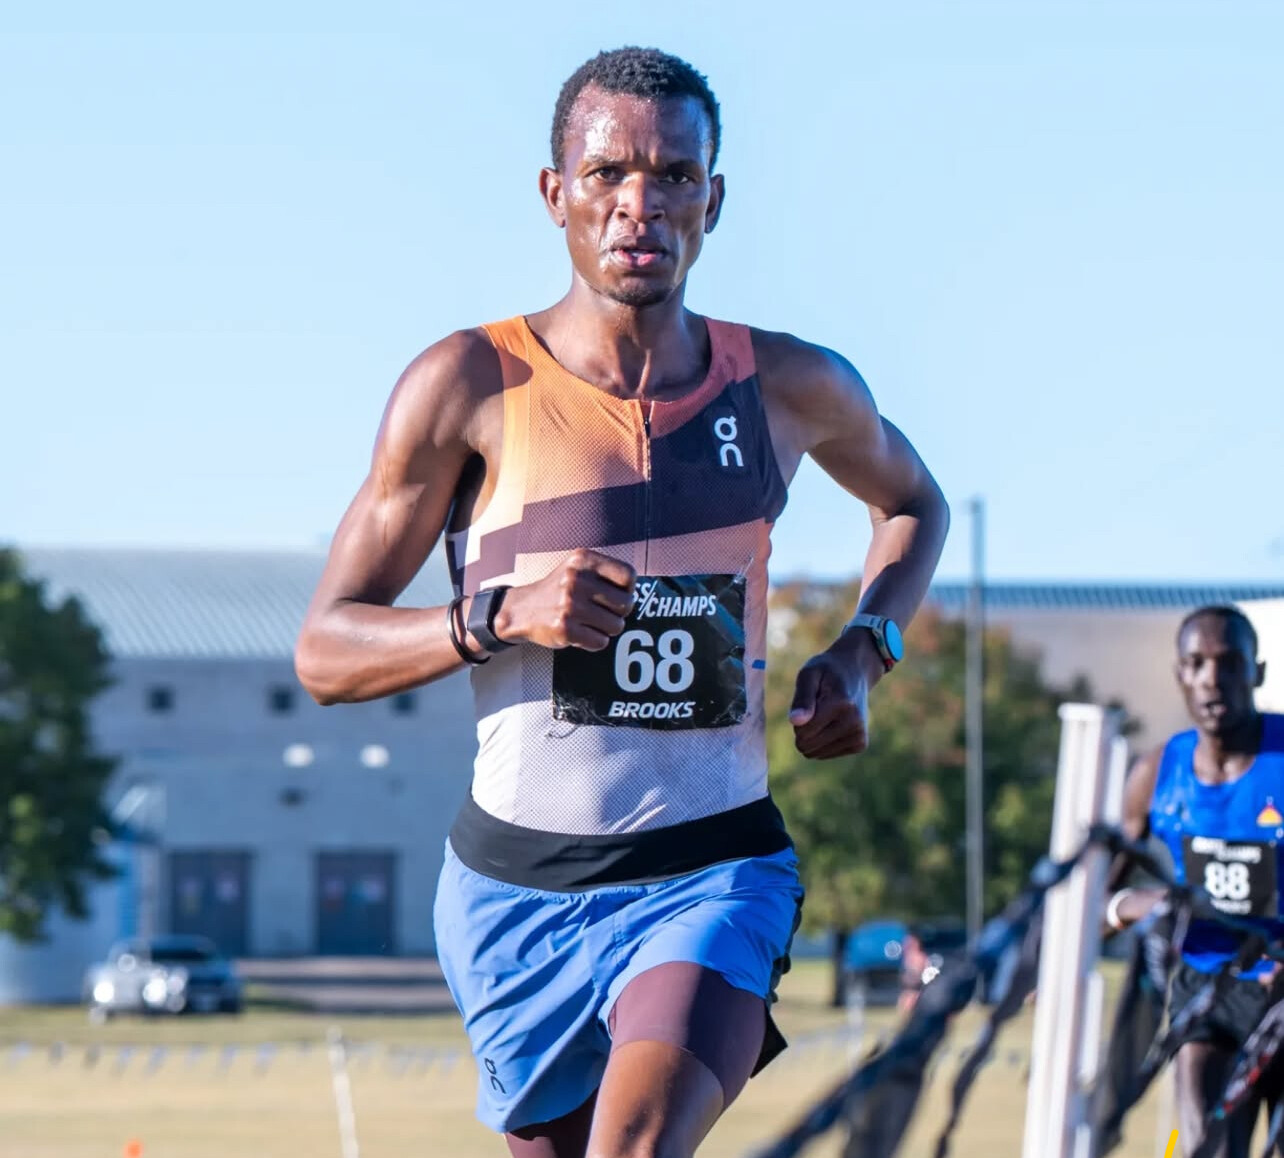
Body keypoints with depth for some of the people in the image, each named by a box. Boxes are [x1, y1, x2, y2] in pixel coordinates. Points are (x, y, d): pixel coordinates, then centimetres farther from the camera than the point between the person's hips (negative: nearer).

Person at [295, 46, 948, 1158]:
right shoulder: (471, 387, -6)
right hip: (516, 886, 0)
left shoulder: (791, 388, 2)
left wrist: (864, 649, 6)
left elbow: (912, 501, 26)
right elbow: (326, 653, -4)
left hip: (714, 870, 0)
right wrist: (498, 616, -22)